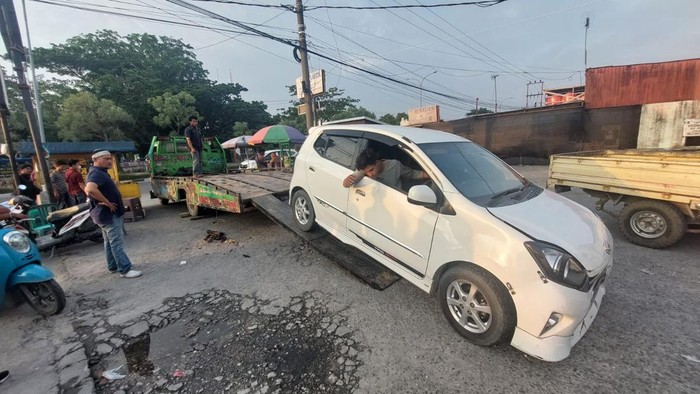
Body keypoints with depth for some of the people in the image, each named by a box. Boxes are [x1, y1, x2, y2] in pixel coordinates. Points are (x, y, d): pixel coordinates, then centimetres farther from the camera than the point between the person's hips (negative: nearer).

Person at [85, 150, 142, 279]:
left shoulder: (100, 172, 14)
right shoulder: (97, 173, -21)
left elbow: (87, 189, 27)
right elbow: (90, 189, -41)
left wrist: (106, 203, 14)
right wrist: (108, 203, -29)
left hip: (108, 213, 11)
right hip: (109, 214, -11)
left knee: (109, 242, 18)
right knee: (117, 243, -8)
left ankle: (113, 266, 29)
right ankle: (125, 270, -4)